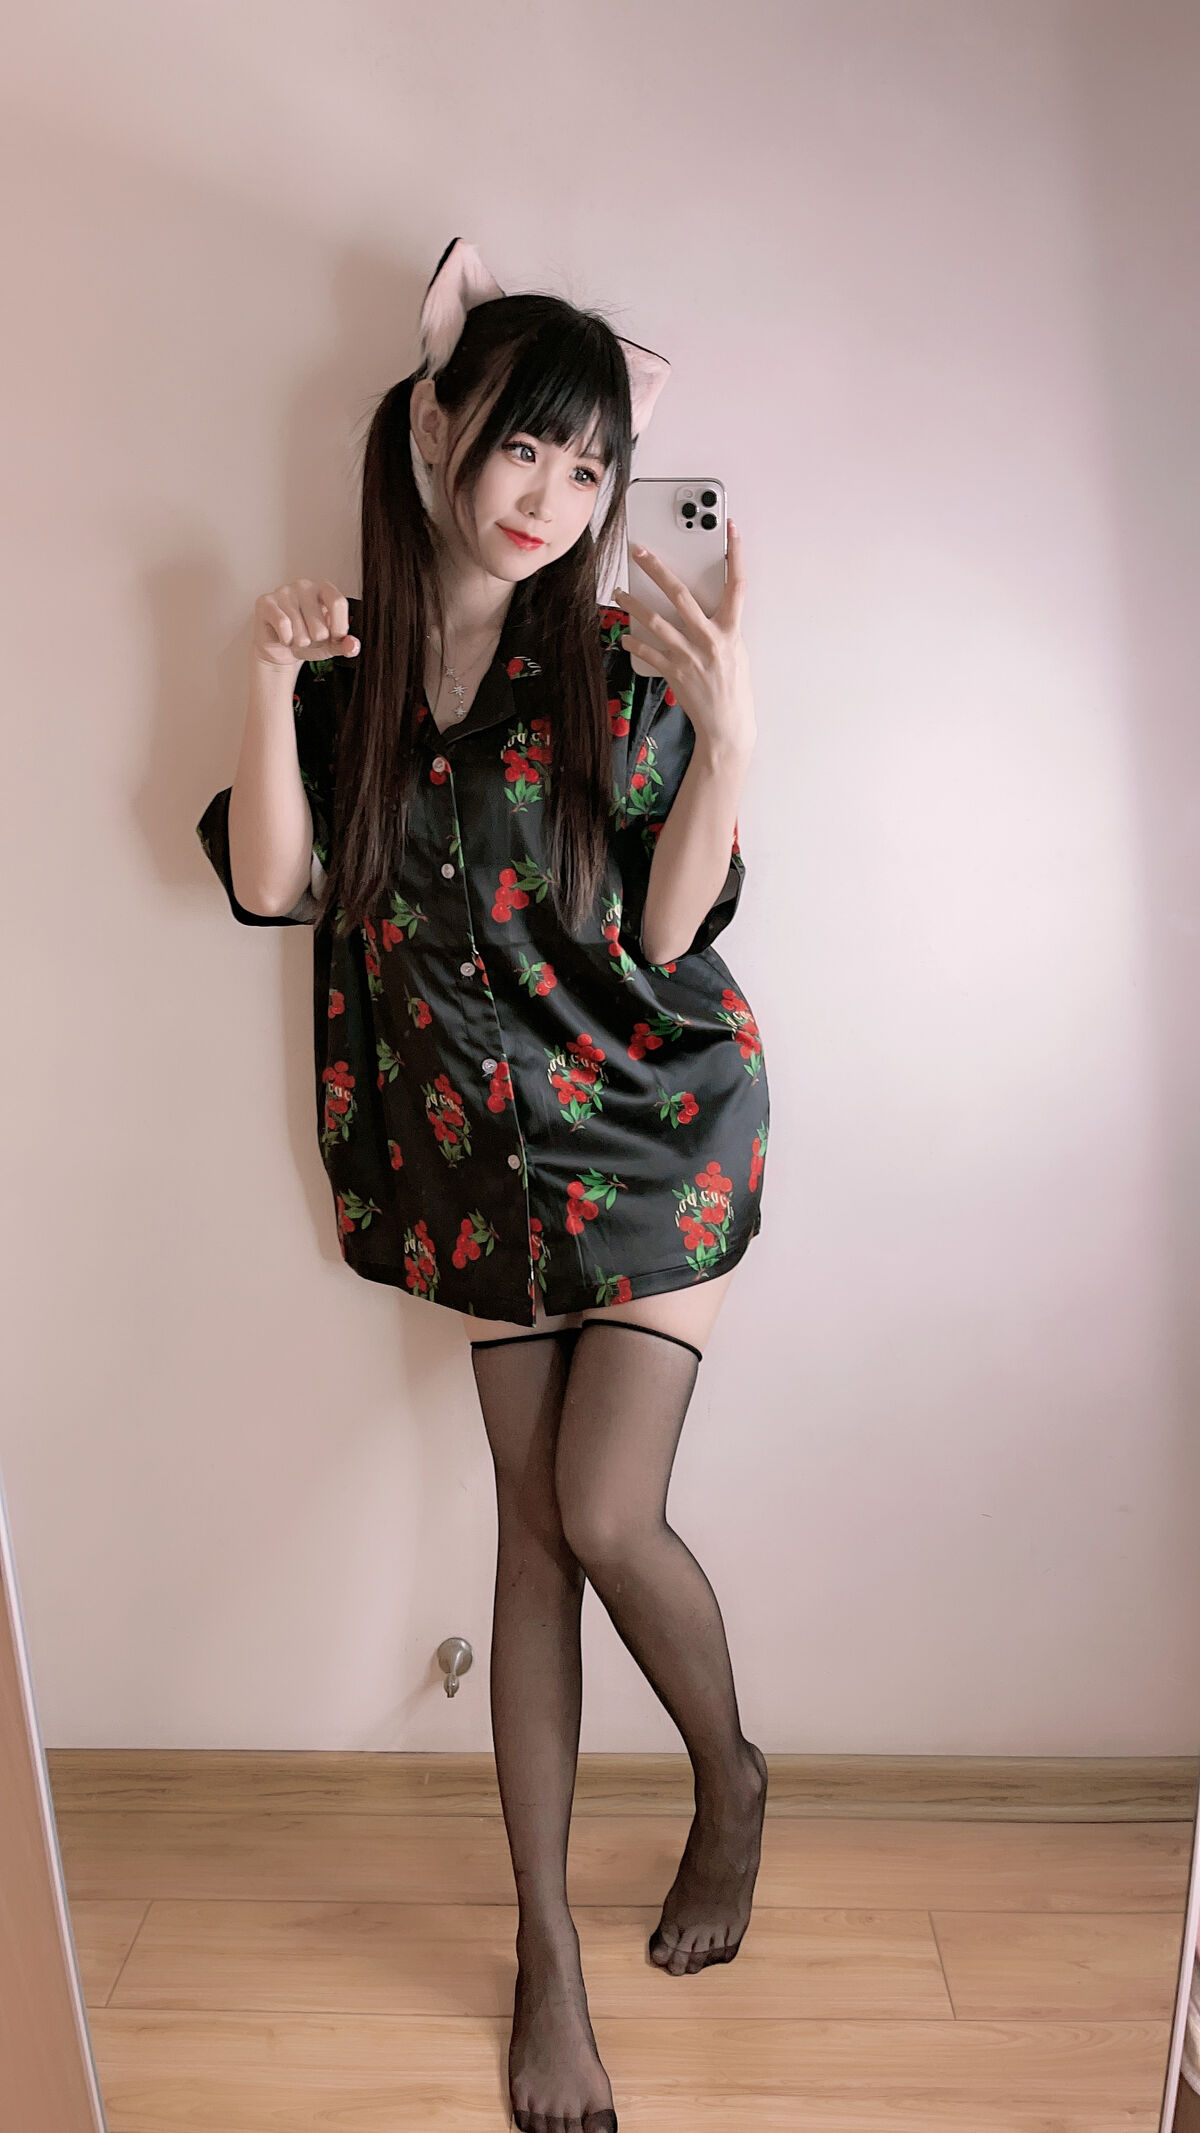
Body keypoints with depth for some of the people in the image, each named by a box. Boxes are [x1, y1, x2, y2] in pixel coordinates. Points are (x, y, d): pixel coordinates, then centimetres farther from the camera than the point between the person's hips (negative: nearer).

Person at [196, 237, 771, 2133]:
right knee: (534, 1528, 9)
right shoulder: (353, 659, 2)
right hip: (484, 1151, 3)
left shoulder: (617, 668, -7)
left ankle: (734, 1777, 30)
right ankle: (546, 1942, 27)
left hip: (655, 1133, -3)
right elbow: (272, 886, -6)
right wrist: (272, 679, -16)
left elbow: (668, 928, -14)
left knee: (607, 1510, -6)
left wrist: (729, 731, -26)